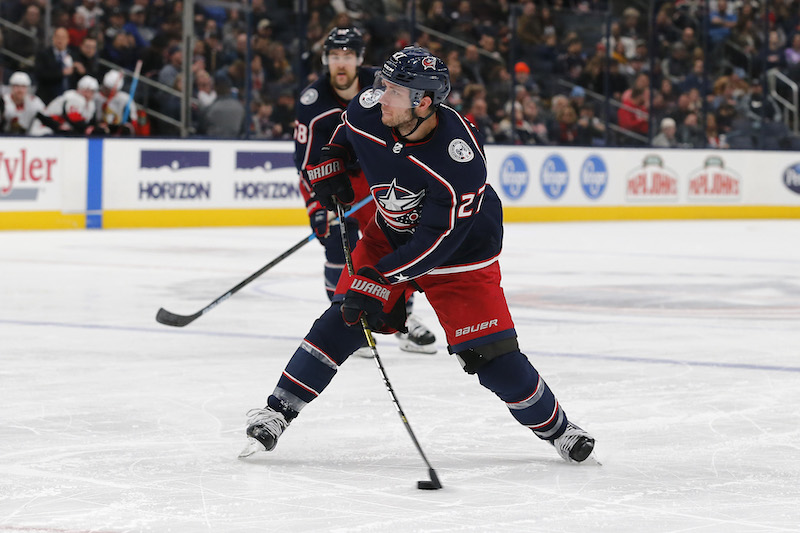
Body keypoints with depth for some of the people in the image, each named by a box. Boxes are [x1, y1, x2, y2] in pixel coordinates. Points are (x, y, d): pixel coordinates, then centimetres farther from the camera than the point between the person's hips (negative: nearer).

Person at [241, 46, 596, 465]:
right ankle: (278, 411, -1)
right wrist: (329, 165, -2)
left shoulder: (459, 158, -36)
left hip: (460, 247, -4)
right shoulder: (368, 110, -19)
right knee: (346, 318, -10)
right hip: (390, 234, 4)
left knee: (489, 354, -8)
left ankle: (555, 427, 13)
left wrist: (378, 278, -33)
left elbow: (438, 238, -33)